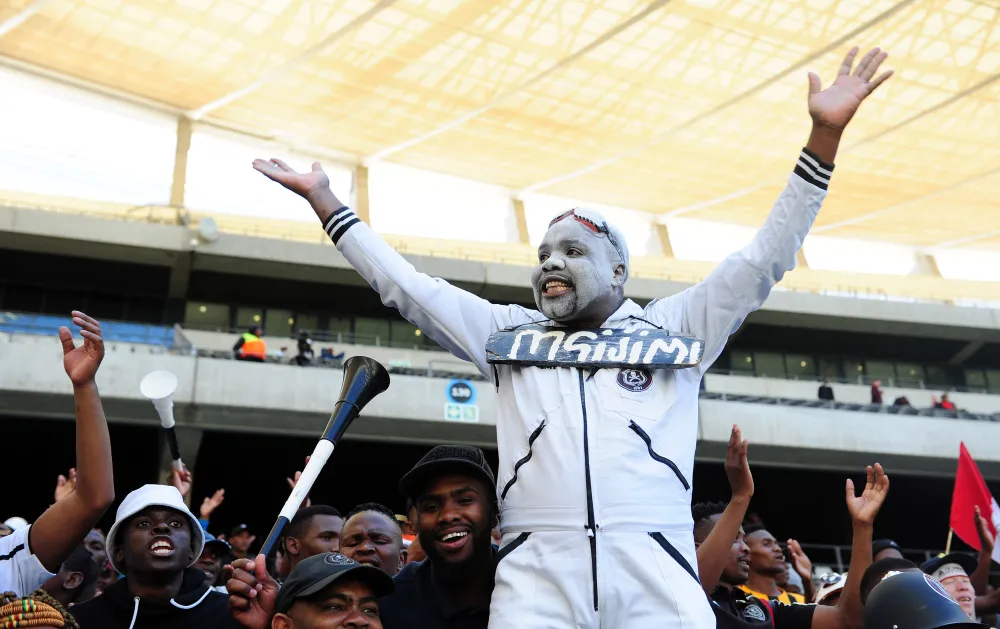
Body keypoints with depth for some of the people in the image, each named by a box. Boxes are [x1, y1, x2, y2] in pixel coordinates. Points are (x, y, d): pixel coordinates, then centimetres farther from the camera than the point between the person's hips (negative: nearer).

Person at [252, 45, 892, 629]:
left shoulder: (672, 328, 16)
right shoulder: (509, 332, 21)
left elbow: (763, 261, 11)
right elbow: (407, 286, 22)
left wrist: (824, 136, 5)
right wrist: (324, 199, 21)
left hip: (655, 571, 0)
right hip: (536, 572, 1)